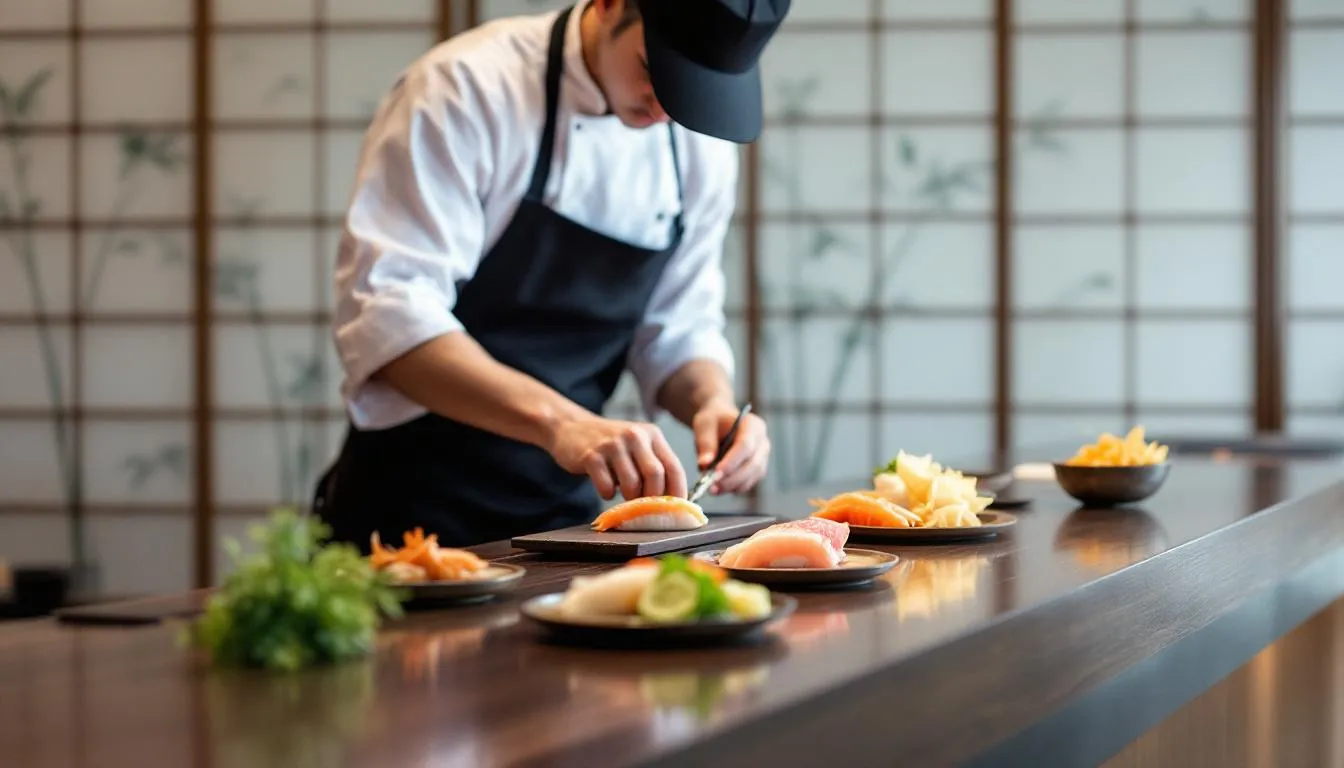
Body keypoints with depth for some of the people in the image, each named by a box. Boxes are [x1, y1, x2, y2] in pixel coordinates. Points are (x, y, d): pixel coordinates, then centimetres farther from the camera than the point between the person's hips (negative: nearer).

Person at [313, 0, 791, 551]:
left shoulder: (702, 147, 3)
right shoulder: (467, 87, -15)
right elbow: (386, 318, -24)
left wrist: (713, 402, -11)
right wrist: (557, 420, -35)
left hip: (569, 514, 5)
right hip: (415, 504, -5)